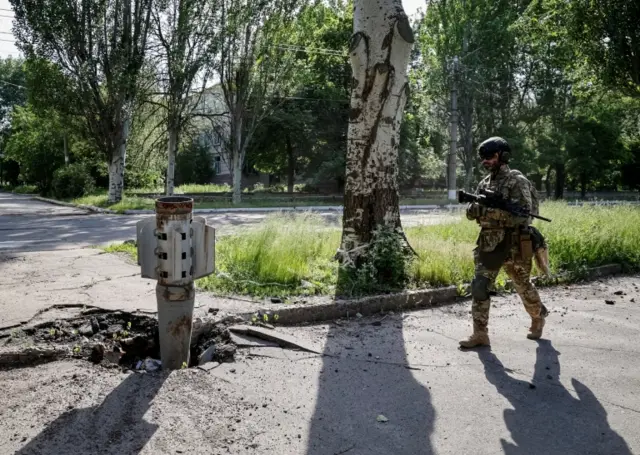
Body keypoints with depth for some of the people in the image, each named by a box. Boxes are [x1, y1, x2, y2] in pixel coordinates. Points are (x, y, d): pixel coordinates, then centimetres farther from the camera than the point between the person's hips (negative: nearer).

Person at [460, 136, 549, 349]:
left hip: (513, 245, -5)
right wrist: (474, 206, -16)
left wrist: (490, 210, -28)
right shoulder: (485, 183, 10)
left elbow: (523, 214, -21)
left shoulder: (517, 180, -10)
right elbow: (471, 212, 8)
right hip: (488, 244, 5)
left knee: (523, 287, 13)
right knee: (479, 287, -5)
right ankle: (480, 334, 0)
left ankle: (538, 317, 42)